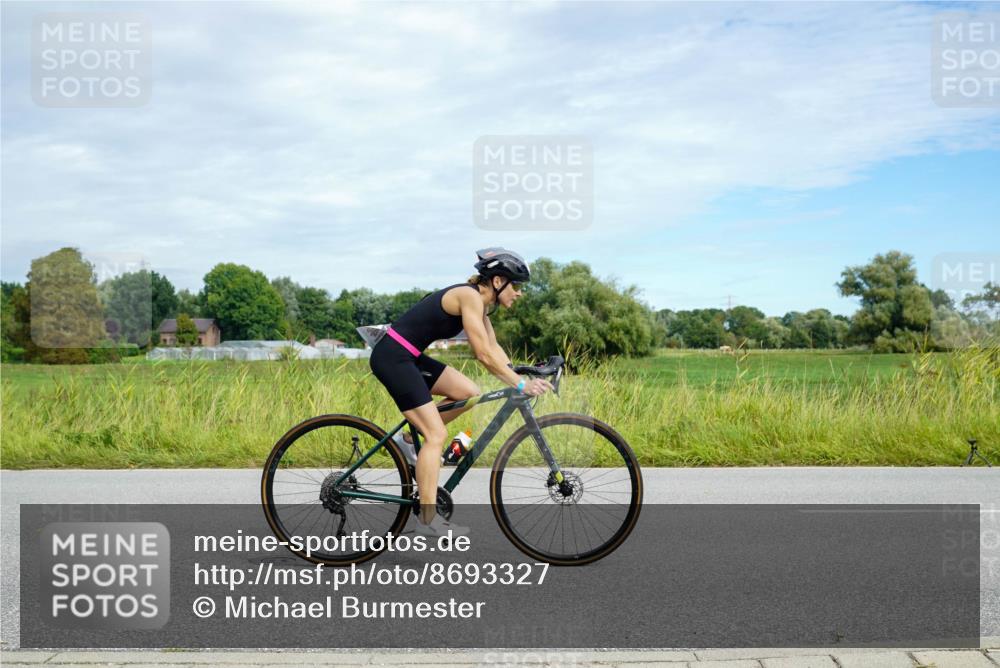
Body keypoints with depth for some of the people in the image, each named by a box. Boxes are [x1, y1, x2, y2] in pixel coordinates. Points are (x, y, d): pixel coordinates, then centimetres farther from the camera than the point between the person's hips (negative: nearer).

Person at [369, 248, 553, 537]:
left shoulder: (480, 301, 11)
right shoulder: (470, 296, -17)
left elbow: (494, 348, 12)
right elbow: (484, 354, -21)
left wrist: (521, 378, 1)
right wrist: (521, 384, -18)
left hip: (409, 357, 9)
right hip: (392, 357, -9)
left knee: (469, 394, 6)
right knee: (437, 435, -10)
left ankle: (408, 438, 15)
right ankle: (428, 519, -6)